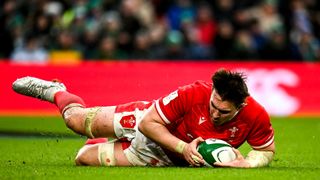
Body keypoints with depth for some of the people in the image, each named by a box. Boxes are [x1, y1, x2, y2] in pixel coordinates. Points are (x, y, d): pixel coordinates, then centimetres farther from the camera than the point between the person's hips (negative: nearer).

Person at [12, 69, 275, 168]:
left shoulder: (256, 117, -31)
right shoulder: (193, 94, -36)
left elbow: (267, 149, -9)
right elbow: (149, 122, -27)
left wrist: (247, 163, -30)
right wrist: (183, 147, -36)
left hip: (162, 158, 2)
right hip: (149, 124, -2)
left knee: (84, 158, 4)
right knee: (76, 119, 9)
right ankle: (55, 91, 48)